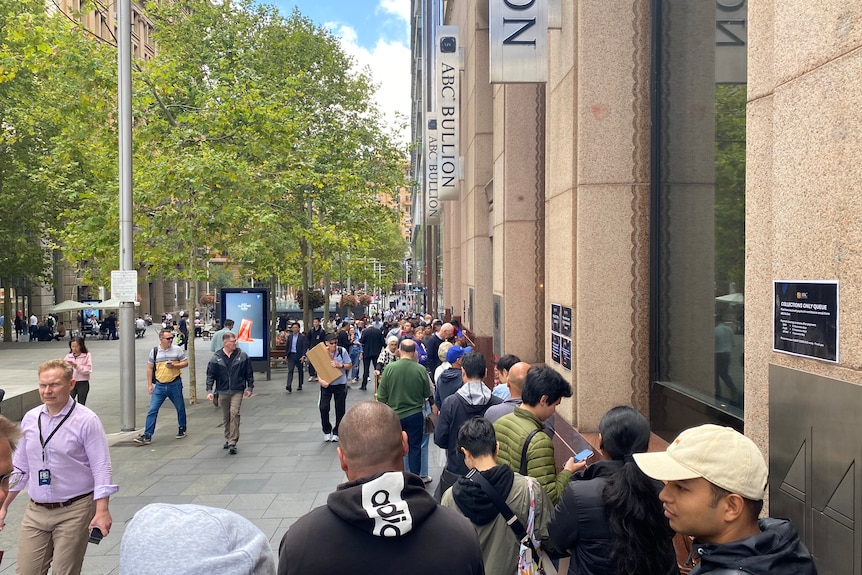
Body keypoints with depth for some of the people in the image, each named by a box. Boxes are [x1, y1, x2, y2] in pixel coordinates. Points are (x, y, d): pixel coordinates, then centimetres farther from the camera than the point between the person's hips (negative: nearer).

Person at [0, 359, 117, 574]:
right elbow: (19, 467, 15)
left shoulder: (86, 421, -11)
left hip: (74, 511, -5)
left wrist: (102, 511, -21)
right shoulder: (30, 418, 5)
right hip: (36, 511, 5)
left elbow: (101, 468, -14)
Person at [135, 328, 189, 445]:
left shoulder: (177, 350, -2)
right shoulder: (154, 351, 1)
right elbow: (150, 368, 7)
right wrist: (149, 384, 4)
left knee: (180, 408, 12)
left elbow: (185, 362, 1)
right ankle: (147, 436, -1)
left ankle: (182, 429, 33)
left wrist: (174, 365, -16)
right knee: (152, 410, -5)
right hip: (159, 385, 1)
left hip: (175, 384, 0)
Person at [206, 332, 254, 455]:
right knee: (226, 417, 12)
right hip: (223, 392, 2)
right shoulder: (216, 358, -2)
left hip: (237, 391, -2)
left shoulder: (242, 355, -2)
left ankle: (233, 442, -12)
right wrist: (209, 390, -7)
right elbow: (210, 375, 1)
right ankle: (228, 439, 30)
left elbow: (249, 373, 5)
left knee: (234, 414, -15)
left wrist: (250, 387, 5)